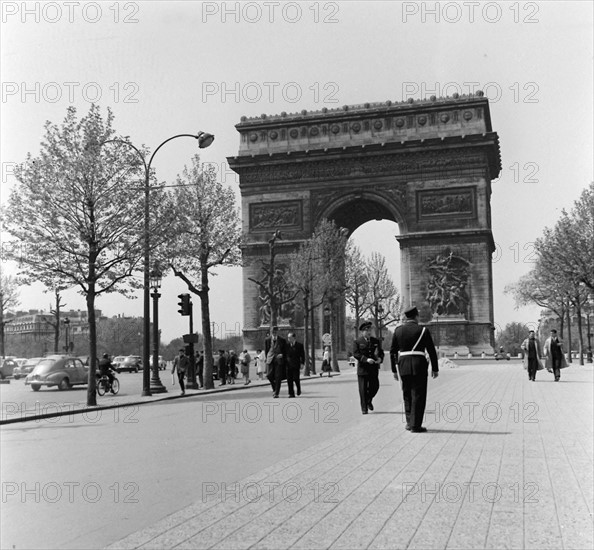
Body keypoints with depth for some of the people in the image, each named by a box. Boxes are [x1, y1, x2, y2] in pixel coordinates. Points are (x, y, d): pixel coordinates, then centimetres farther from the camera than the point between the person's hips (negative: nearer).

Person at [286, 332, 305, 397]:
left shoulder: (299, 345, 1)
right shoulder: (287, 345, 10)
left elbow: (302, 355, 1)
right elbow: (285, 354, 14)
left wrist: (302, 363, -7)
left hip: (296, 365, -3)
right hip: (288, 365, 3)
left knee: (296, 378, -7)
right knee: (289, 380, -1)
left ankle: (298, 389, 21)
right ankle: (291, 393, 5)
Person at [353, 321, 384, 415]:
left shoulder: (376, 341, 12)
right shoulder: (358, 342, 0)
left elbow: (381, 352, 14)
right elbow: (355, 354, -9)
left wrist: (380, 358, -9)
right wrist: (366, 359, -20)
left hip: (373, 369, 3)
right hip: (362, 368, -3)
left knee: (375, 386, 3)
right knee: (363, 389, -1)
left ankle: (369, 400, 32)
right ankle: (364, 408, 7)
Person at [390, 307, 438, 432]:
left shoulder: (398, 330, 5)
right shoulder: (423, 330, -3)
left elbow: (393, 351, 6)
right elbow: (432, 351, -1)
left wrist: (394, 370, 13)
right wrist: (435, 369, 8)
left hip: (403, 366, 3)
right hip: (419, 365, -3)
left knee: (407, 395, 17)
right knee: (418, 396, 3)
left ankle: (409, 423, 20)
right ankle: (415, 425, 1)